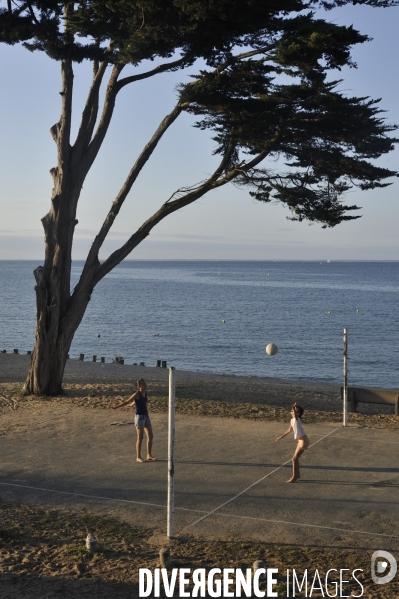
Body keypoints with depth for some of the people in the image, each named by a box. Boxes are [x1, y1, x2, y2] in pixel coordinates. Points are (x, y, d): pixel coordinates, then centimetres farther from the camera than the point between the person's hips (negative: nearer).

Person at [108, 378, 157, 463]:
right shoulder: (137, 394, -11)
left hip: (146, 416, 7)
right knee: (140, 437, -4)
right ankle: (138, 457, 4)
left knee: (150, 436, 6)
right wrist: (116, 407, -14)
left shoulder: (145, 393, 9)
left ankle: (149, 456, 15)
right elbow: (127, 402, -10)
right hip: (139, 416, -7)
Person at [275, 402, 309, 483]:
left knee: (294, 459, -6)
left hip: (303, 441, -9)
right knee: (296, 458, 17)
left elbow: (295, 415, -46)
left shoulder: (297, 419, -19)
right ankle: (297, 475, 30)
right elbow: (290, 430, 22)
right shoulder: (292, 420, 8)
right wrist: (281, 437, 26)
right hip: (300, 440, 9)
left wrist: (294, 408, -52)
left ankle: (294, 477, 2)